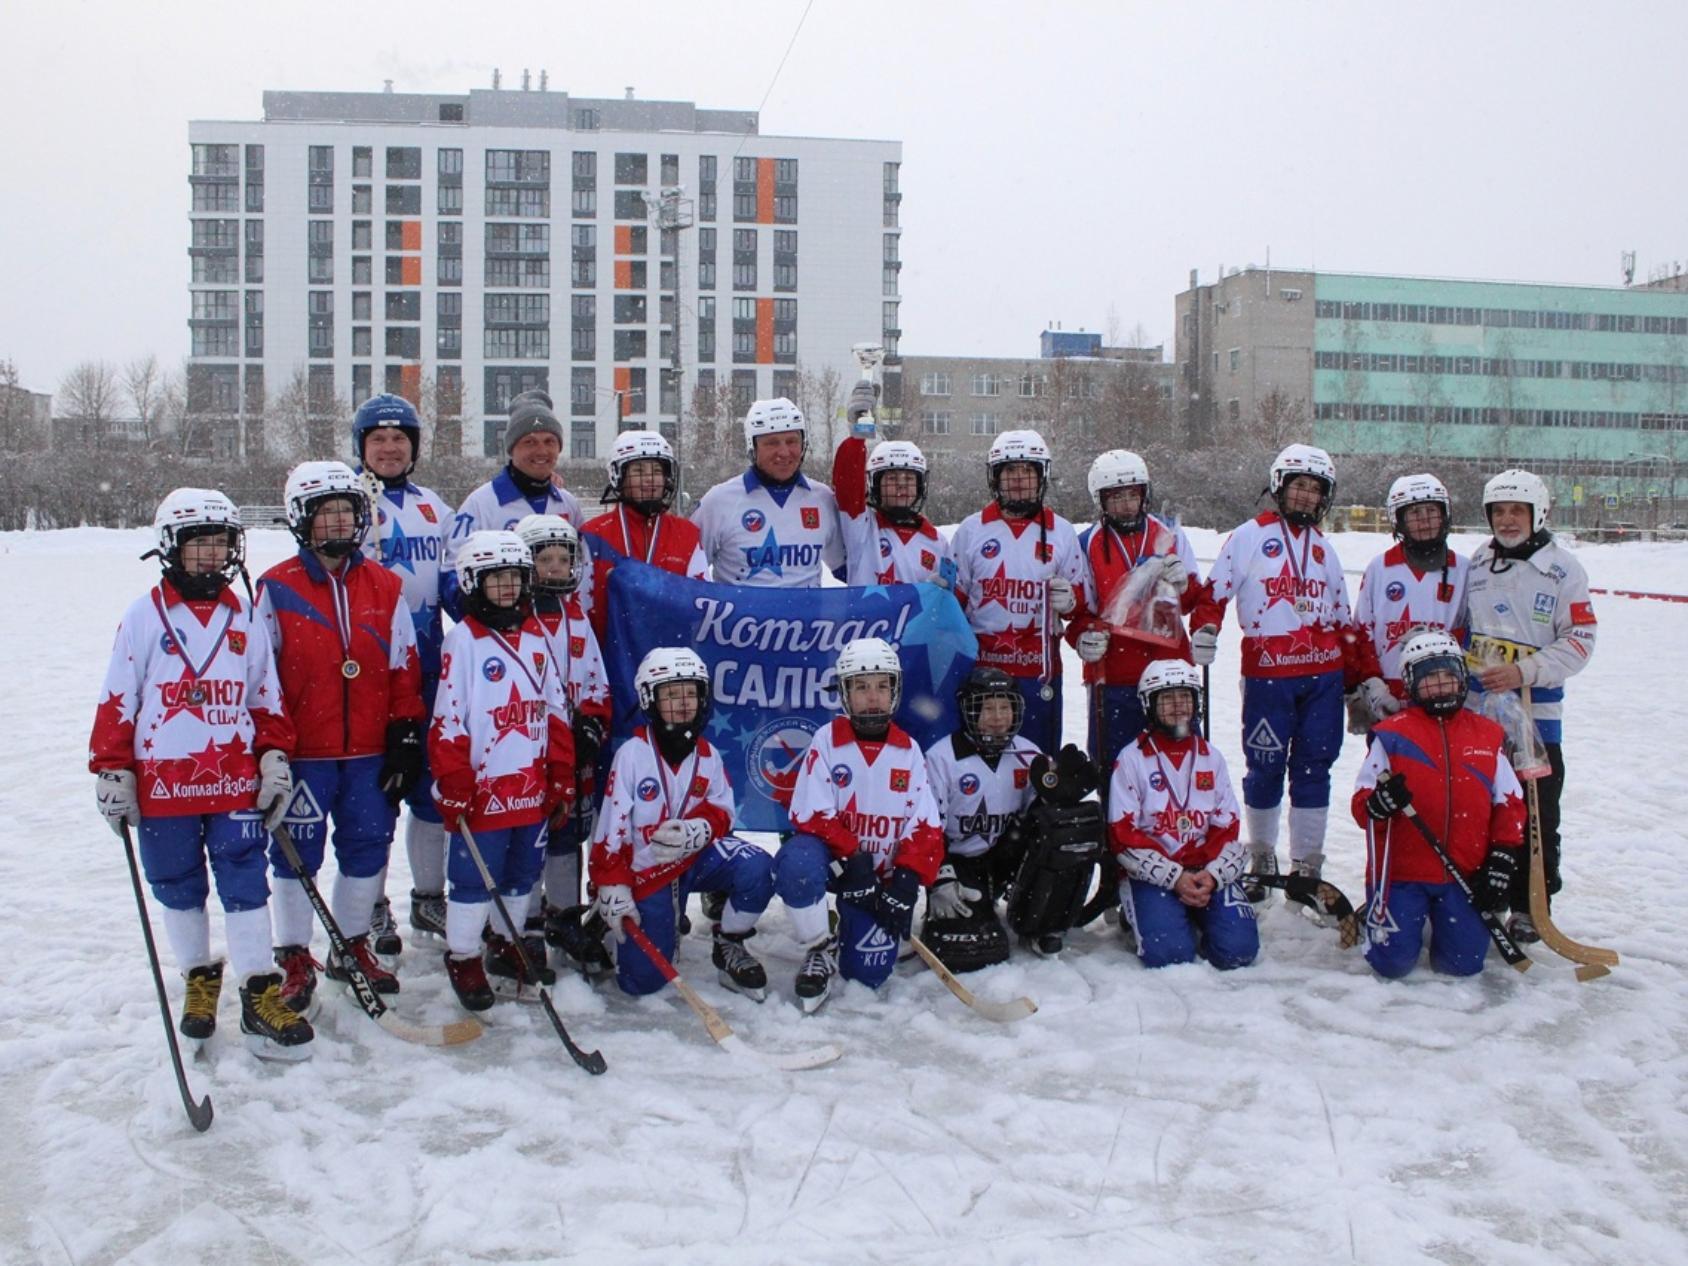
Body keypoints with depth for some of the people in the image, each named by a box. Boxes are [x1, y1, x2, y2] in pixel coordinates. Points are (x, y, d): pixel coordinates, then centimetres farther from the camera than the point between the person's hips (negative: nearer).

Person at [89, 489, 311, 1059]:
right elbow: (117, 701, -1)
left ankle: (260, 995, 3)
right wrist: (112, 773, -3)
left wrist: (274, 757, 5)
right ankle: (199, 978, 30)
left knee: (246, 885, -2)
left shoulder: (244, 618, 7)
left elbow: (266, 697, 12)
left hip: (236, 781, 1)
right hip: (163, 784, -1)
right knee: (178, 888, 11)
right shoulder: (144, 617, -2)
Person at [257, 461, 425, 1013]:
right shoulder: (277, 588, -3)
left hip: (371, 751, 3)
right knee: (297, 852, 5)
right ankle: (294, 959, 19)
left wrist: (406, 736, 4)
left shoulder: (385, 587, 5)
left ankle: (353, 946, 28)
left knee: (368, 847, 10)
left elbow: (405, 667, 8)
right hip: (303, 752, -3)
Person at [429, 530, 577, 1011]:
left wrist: (562, 776, 10)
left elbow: (556, 710, 13)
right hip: (482, 790, -6)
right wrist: (453, 785, -14)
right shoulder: (462, 641, -9)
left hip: (532, 789, 6)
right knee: (473, 877, 2)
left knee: (523, 871, 16)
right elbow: (447, 720, -11)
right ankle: (463, 959, 18)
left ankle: (507, 945, 34)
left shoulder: (537, 637, 9)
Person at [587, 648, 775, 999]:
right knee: (643, 980, -7)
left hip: (696, 857, 3)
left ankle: (729, 947, -1)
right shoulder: (633, 753, -15)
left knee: (757, 868, -26)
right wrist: (611, 887, -18)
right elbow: (610, 825, -15)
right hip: (644, 872, -3)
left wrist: (701, 828, -23)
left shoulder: (707, 755, -2)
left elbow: (721, 812, 1)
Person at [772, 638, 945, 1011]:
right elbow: (812, 817, -13)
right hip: (829, 857, -2)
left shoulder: (907, 751, 2)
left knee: (868, 974, -10)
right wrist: (853, 866, -23)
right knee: (799, 864, -38)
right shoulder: (827, 741, -8)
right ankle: (820, 949, -12)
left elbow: (926, 828, -2)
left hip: (882, 872, 2)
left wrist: (906, 882, -16)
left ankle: (850, 926, 24)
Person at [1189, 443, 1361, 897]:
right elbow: (1214, 592, 0)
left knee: (1313, 767, 4)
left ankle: (1307, 866, 13)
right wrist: (1204, 629, -18)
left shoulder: (1323, 548, 17)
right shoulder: (1250, 536, 2)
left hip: (1323, 675, 4)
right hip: (1267, 674, -4)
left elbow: (1343, 620, 20)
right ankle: (1261, 859, 17)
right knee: (1266, 767, 0)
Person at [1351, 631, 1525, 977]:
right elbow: (1360, 803, -3)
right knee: (1394, 962, -11)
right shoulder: (1392, 734, 0)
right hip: (1402, 872, -2)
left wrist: (1502, 861, 2)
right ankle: (1378, 916, 23)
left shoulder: (1488, 735, 10)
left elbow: (1510, 804, 12)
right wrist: (1378, 803, -27)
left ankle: (1441, 922, 29)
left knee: (1464, 963, -4)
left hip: (1465, 874, 3)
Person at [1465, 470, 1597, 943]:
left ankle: (1530, 905, 13)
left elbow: (1580, 640, -9)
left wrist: (1523, 672, -19)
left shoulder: (1563, 568, -6)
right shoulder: (1476, 564, 9)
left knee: (1536, 811, 1)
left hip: (1536, 709, -4)